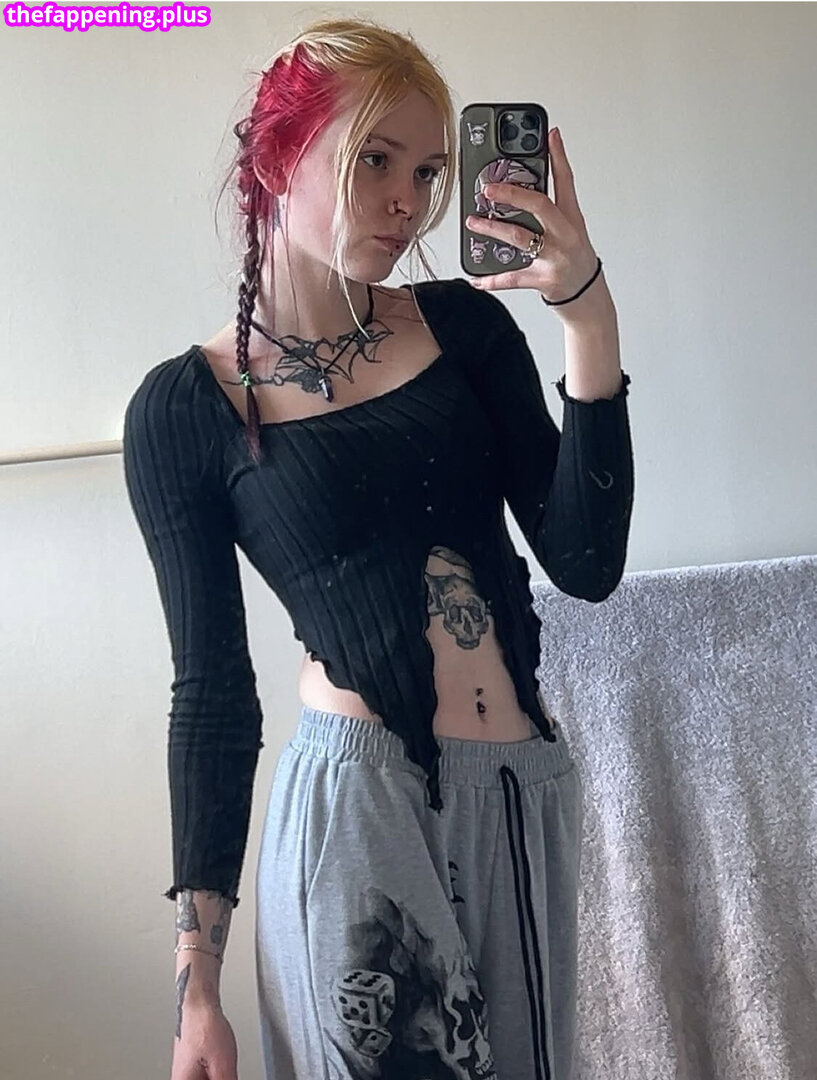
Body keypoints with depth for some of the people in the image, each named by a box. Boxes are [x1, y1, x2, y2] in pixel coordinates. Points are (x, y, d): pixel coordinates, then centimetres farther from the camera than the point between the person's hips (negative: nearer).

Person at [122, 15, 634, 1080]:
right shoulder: (183, 409, -5)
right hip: (355, 812, -4)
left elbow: (587, 564, -5)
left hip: (528, 795, 4)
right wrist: (196, 989, -4)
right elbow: (212, 690, -3)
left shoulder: (464, 324, 3)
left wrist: (590, 319, -15)